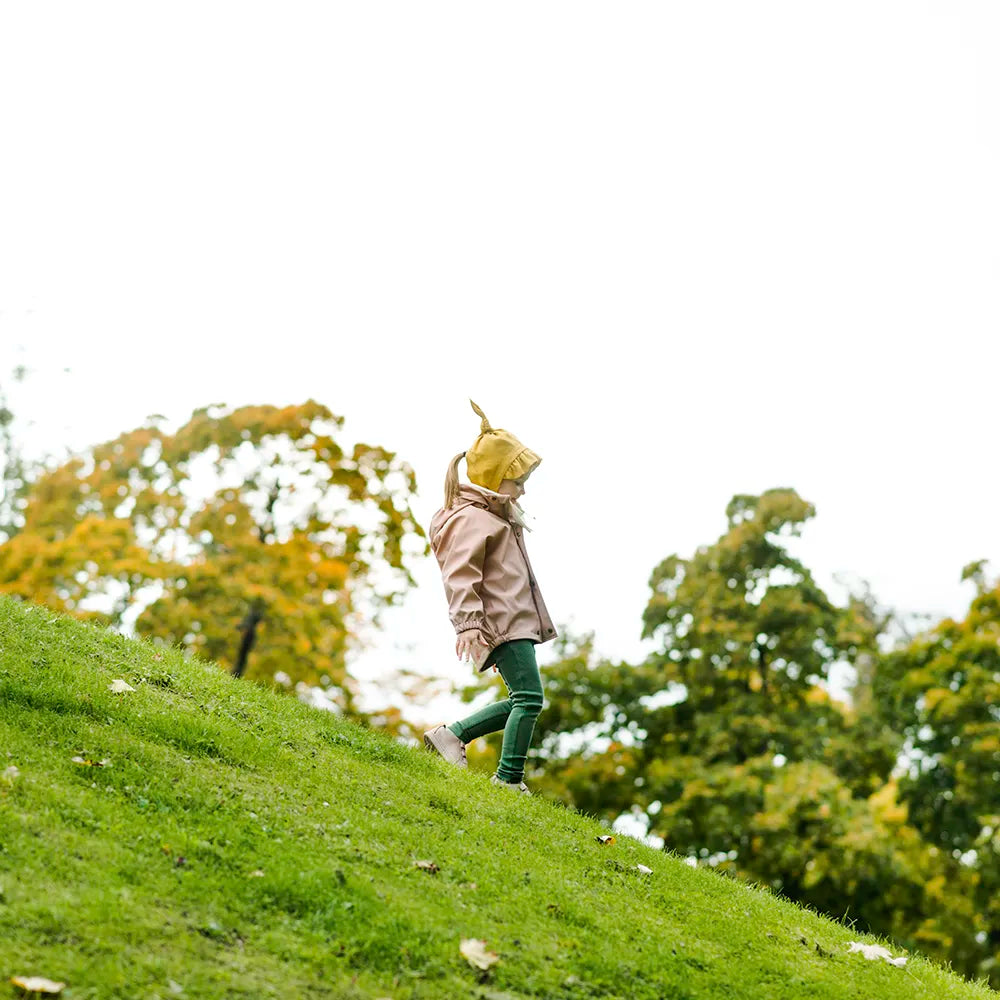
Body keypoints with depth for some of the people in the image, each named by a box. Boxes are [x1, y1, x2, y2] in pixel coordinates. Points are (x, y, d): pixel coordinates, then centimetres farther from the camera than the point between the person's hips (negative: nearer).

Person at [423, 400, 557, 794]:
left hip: (517, 622, 11)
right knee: (529, 697, -14)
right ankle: (509, 778, -10)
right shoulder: (470, 519, -10)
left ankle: (451, 734, 13)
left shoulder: (496, 517, 24)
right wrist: (467, 624, -30)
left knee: (521, 702, 8)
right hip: (501, 625, -11)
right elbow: (460, 576, -20)